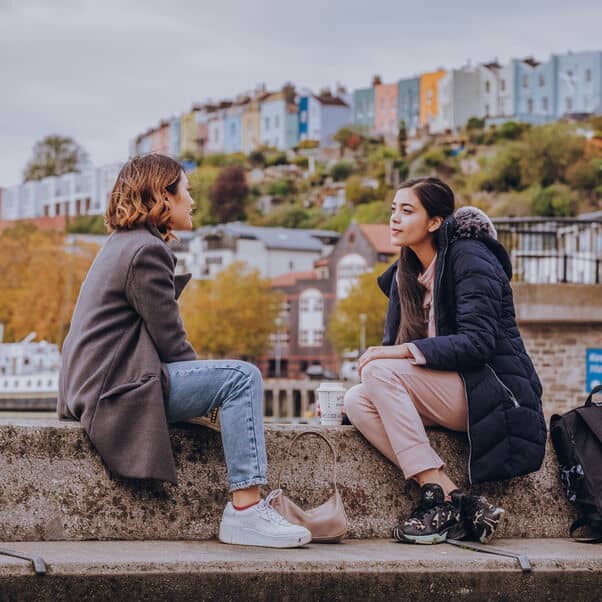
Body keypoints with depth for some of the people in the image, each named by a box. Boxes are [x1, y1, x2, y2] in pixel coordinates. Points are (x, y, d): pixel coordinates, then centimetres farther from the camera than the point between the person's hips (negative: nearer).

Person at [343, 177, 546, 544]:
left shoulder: (470, 259, -9)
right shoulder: (405, 273, 15)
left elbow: (478, 342, -19)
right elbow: (397, 342, 15)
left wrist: (407, 351, -25)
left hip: (494, 395, -8)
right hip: (449, 390, 8)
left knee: (380, 372, -25)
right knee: (357, 401, -17)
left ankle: (439, 500, -28)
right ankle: (461, 504, -25)